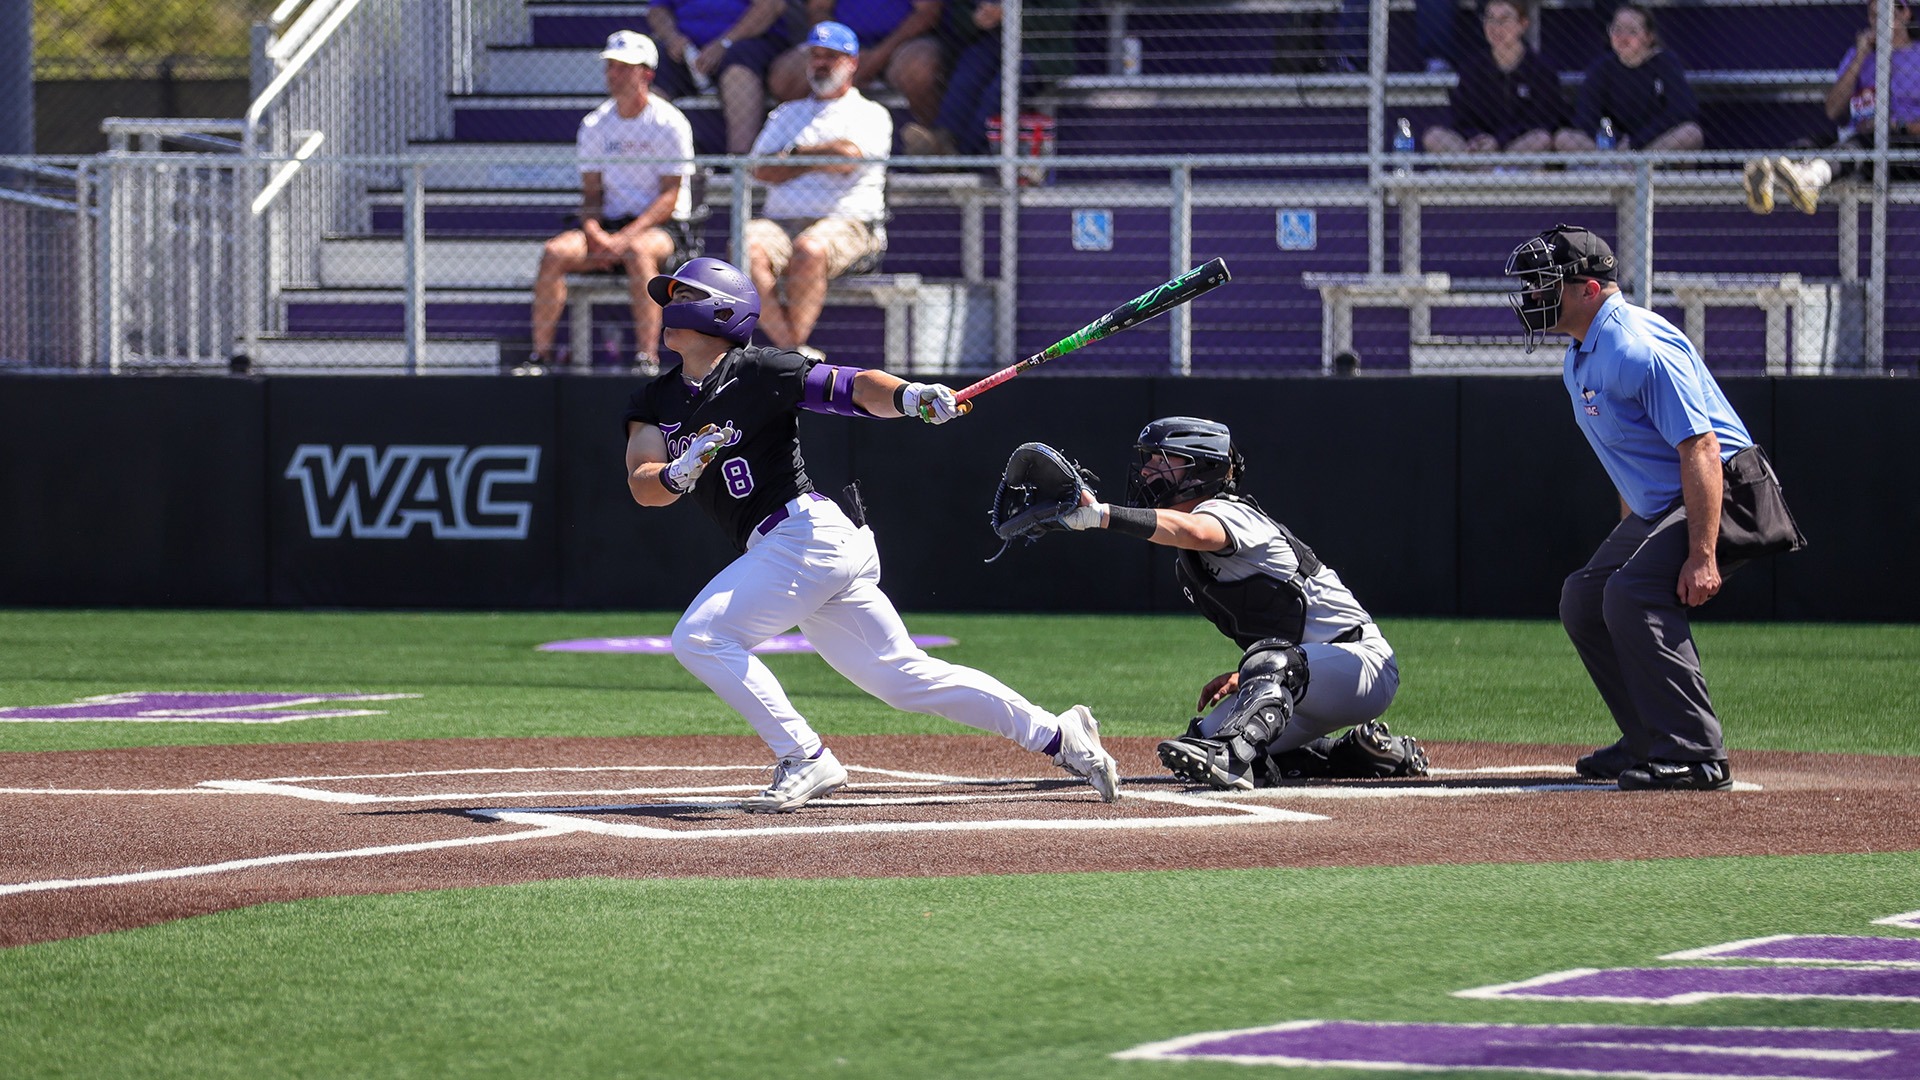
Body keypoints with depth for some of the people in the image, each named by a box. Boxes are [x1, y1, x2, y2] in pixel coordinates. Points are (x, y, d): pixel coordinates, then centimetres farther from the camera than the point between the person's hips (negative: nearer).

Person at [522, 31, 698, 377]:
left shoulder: (669, 124, -6)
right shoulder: (594, 125, 9)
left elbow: (670, 196, -11)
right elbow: (591, 193, 10)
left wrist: (625, 238, -22)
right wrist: (594, 233, -12)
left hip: (665, 227, -5)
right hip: (609, 223, 5)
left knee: (638, 251, -39)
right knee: (555, 253, -22)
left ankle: (647, 358, -42)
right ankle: (540, 354, -20)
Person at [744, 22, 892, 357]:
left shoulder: (870, 114, 13)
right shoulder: (786, 114, 27)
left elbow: (848, 156, -9)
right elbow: (762, 170, 10)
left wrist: (796, 153, 6)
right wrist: (820, 161, 0)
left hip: (848, 222, -4)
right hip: (781, 222, 4)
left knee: (810, 249, -39)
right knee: (747, 248, -30)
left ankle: (792, 347, -37)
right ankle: (794, 350, -35)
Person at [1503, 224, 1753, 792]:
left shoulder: (1638, 349, -23)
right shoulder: (1580, 359, 10)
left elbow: (1700, 448, -28)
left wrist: (1702, 555, -32)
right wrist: (1625, 543, 19)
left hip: (1719, 495, -11)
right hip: (1657, 506, 11)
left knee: (1632, 595, -27)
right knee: (1585, 599, 13)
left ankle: (1695, 755, -26)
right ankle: (1649, 743, 20)